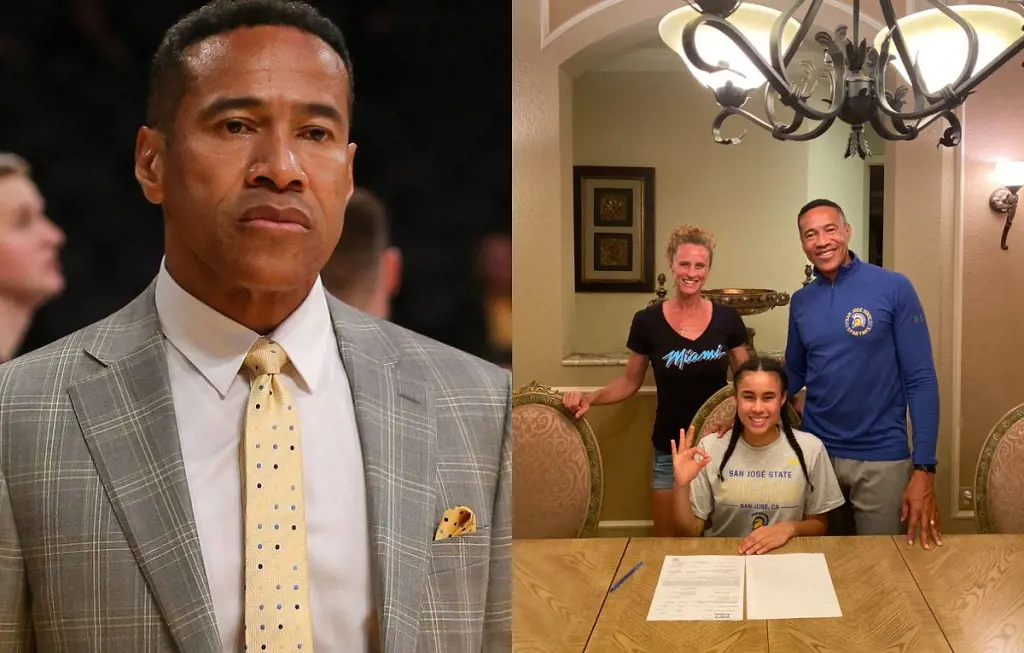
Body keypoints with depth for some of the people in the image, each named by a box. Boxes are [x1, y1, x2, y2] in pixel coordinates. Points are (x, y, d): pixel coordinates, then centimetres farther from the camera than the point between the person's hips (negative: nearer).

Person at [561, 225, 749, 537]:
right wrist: (590, 398, -11)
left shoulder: (727, 319, -4)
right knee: (667, 540, 8)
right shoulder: (647, 321, -6)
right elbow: (630, 381, 5)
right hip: (670, 451, 0)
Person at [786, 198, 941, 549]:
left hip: (881, 458, -3)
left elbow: (920, 380, -10)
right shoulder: (800, 302, 4)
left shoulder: (893, 288, -9)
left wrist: (924, 469, -16)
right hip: (815, 453, 4)